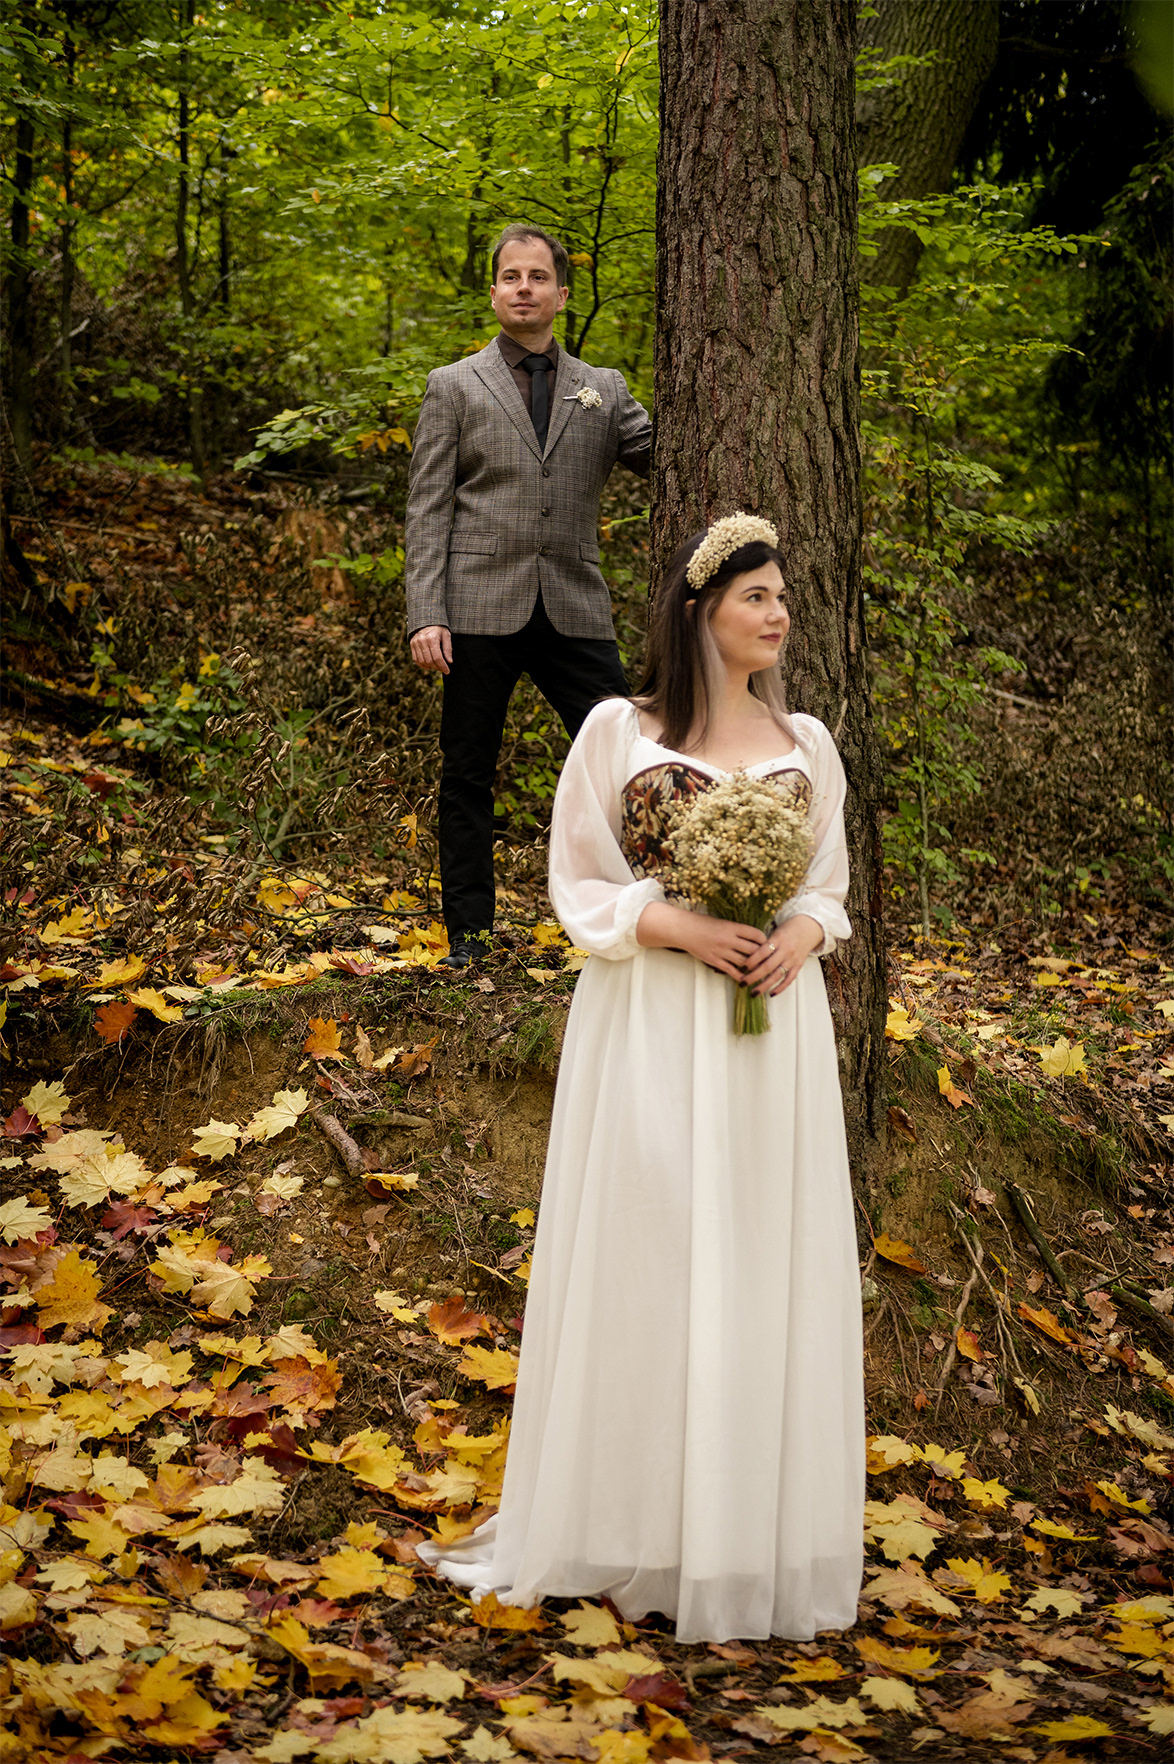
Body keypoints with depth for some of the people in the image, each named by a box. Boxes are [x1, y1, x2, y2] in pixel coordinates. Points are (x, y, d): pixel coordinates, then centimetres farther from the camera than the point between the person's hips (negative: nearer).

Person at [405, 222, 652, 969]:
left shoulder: (603, 389, 15)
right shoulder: (454, 386, 8)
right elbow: (428, 512, 2)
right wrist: (426, 618, -8)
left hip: (574, 612, 2)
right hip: (482, 610, -1)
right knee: (468, 777, 4)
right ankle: (469, 930, 14)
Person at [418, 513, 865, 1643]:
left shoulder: (805, 743, 10)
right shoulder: (619, 730, 0)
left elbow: (832, 882, 16)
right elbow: (577, 886, -1)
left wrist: (802, 933, -6)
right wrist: (679, 925, -15)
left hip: (772, 1029, 3)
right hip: (647, 1031, -3)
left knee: (764, 1268, 5)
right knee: (646, 1262, 1)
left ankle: (758, 1530, 18)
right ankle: (632, 1523, 15)